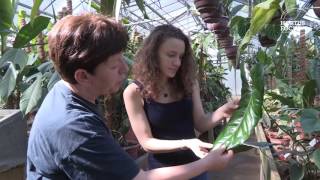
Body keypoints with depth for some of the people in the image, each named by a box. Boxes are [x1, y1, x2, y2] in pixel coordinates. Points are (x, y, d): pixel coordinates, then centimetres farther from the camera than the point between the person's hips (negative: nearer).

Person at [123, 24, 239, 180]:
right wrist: (186, 144, -30)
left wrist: (221, 113, -24)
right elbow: (147, 142, -17)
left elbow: (200, 124, -5)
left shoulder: (188, 83, -8)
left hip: (195, 165, 4)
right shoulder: (134, 92, -17)